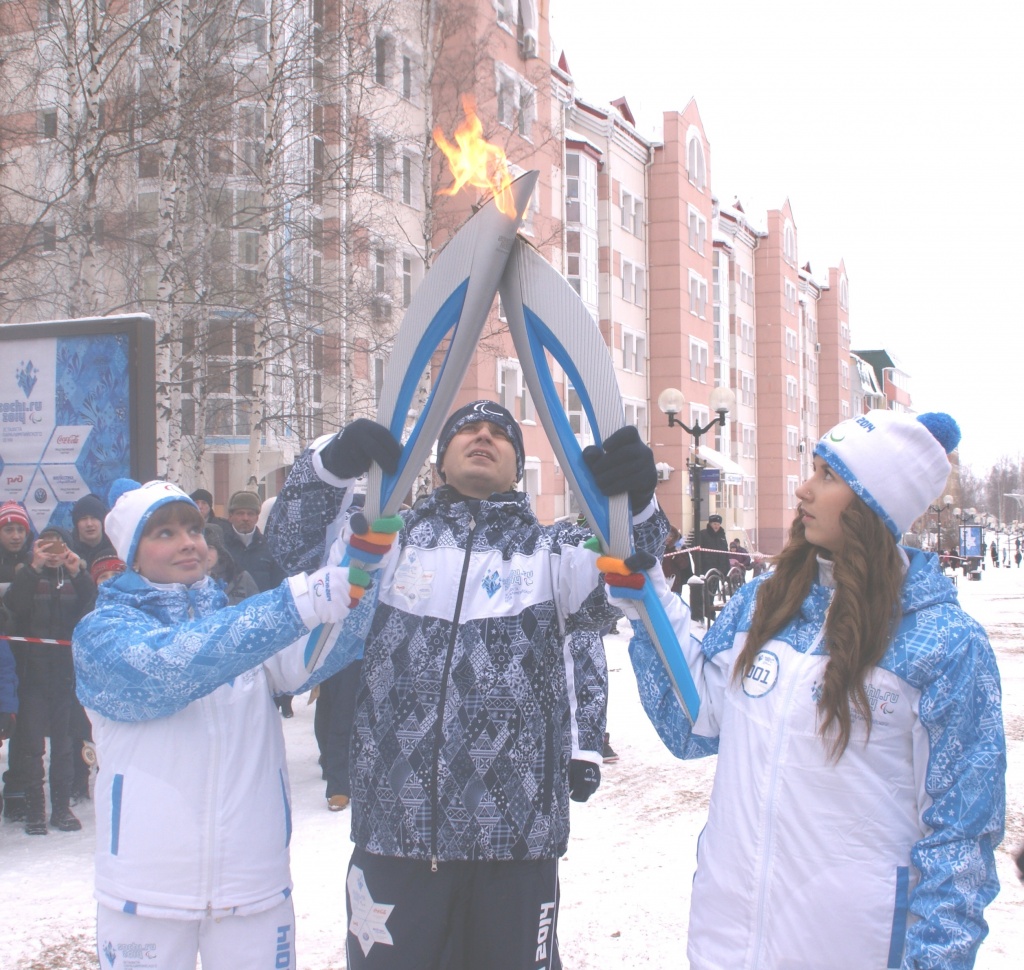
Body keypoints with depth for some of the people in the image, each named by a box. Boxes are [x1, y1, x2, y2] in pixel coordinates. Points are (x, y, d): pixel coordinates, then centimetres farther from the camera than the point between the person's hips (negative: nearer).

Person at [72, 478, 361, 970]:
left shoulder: (240, 616, 12)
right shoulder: (103, 630, -1)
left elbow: (311, 657, -7)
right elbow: (167, 666, -23)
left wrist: (361, 583, -27)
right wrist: (292, 604, -33)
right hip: (149, 886, -3)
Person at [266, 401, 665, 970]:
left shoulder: (552, 551, 4)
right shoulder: (394, 538, 8)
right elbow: (295, 543, 0)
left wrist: (635, 502, -32)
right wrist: (334, 462, -19)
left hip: (517, 834, 0)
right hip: (397, 832, 1)